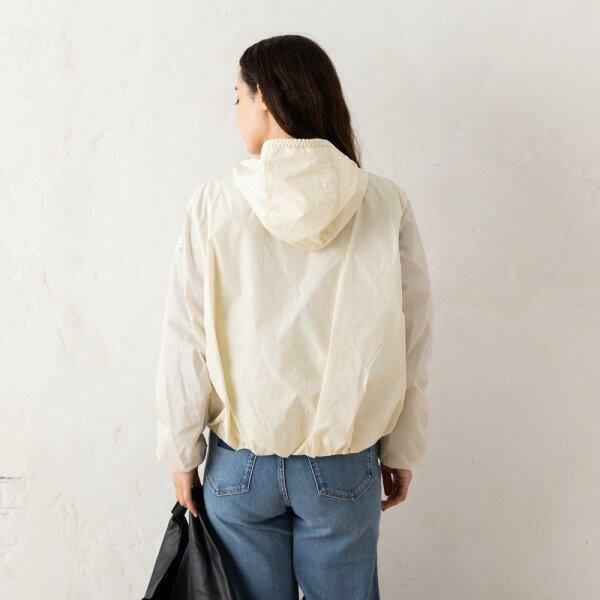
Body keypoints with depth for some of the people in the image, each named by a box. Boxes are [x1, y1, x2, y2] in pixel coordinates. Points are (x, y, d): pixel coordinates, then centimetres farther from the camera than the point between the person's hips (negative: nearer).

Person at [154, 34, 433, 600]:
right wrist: (401, 452, 8)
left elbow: (185, 343, -8)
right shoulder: (386, 204, -8)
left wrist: (182, 453, 4)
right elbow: (411, 345, -4)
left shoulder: (214, 203, -11)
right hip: (344, 465, 1)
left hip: (239, 465, 0)